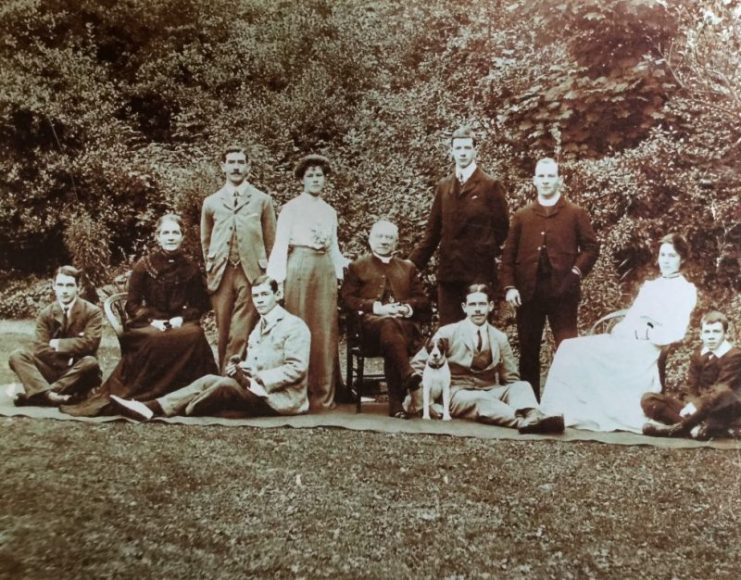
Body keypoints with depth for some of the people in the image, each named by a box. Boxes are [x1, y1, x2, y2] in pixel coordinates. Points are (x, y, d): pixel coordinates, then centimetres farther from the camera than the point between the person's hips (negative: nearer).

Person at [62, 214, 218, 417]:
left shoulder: (190, 268, 7)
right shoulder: (144, 266, 2)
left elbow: (200, 304, 10)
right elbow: (132, 305, 3)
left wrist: (182, 318, -9)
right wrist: (152, 320, -15)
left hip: (181, 323, 2)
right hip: (149, 324, -1)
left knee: (194, 335, -36)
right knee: (155, 341, -38)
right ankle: (131, 396, -29)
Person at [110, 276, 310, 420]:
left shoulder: (294, 326, -8)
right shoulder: (258, 329, 21)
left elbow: (297, 369, -15)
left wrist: (260, 376, -21)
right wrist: (238, 369, -1)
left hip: (282, 399, -8)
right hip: (258, 391, 8)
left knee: (226, 384, -26)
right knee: (209, 380, -10)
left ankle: (181, 411, -8)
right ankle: (152, 408, -17)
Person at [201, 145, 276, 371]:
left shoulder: (262, 200, 7)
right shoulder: (211, 202, 12)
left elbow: (271, 241, 8)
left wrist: (267, 273, 3)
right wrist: (211, 268, 14)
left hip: (251, 274, -2)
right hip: (221, 274, 2)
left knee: (241, 333, -8)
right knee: (223, 332, 6)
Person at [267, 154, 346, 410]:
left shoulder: (330, 211, 16)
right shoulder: (291, 208, 2)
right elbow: (280, 245, -3)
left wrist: (341, 273, 9)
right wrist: (278, 280, -11)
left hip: (325, 269, 4)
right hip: (299, 266, -4)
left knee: (325, 330, 2)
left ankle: (323, 394, 8)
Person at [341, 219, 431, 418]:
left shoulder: (408, 267, 29)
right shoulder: (358, 266, 22)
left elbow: (423, 301, 20)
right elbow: (347, 299, 8)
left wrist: (406, 308, -4)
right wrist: (376, 307, -8)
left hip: (405, 323, 1)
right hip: (370, 323, -1)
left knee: (391, 331, -37)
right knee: (388, 325, -39)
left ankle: (396, 402, -40)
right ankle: (407, 374, -54)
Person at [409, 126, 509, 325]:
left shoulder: (491, 185, 0)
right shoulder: (443, 186, 13)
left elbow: (501, 227, 2)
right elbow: (433, 231, 11)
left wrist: (486, 253, -4)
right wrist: (413, 264, 4)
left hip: (479, 272, -4)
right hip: (447, 271, 4)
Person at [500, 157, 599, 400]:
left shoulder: (575, 213, 7)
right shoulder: (521, 215, 13)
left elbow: (591, 247, 5)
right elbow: (509, 254, 9)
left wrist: (576, 272, -9)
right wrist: (509, 286, -2)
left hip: (562, 292, -2)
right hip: (528, 292, 2)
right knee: (528, 351, 7)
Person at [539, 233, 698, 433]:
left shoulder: (686, 290, 5)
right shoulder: (648, 286, 26)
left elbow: (677, 331, -6)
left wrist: (647, 333, -17)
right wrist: (617, 330, -2)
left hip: (644, 347, -7)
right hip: (622, 341, 7)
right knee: (570, 349, -12)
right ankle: (561, 413, -16)